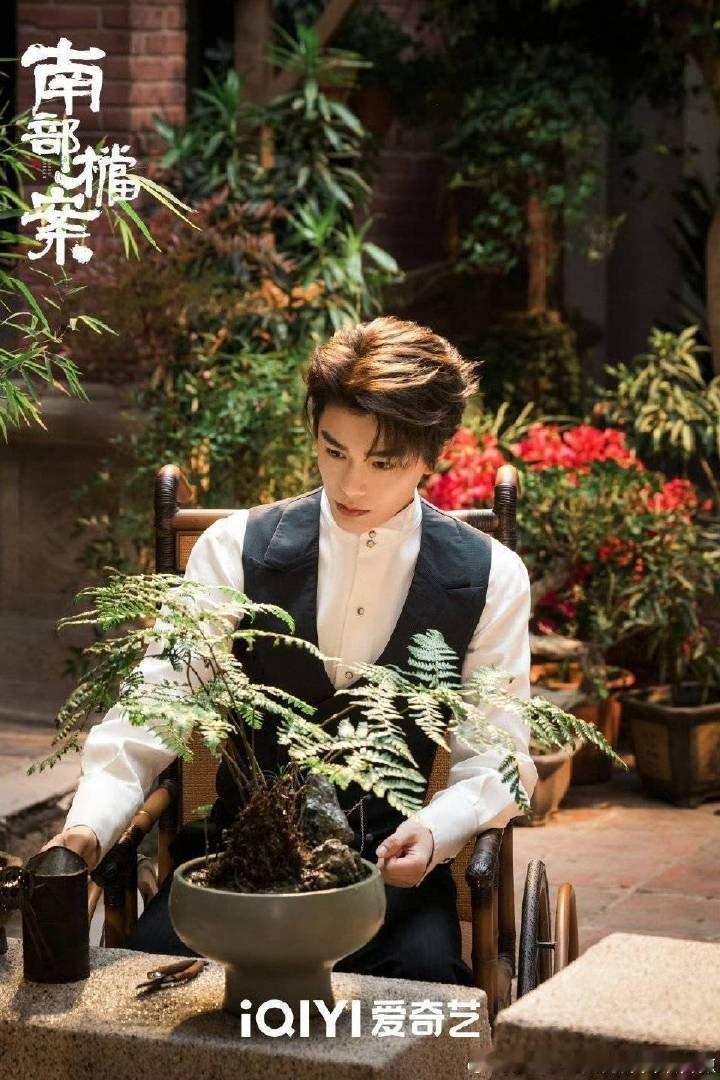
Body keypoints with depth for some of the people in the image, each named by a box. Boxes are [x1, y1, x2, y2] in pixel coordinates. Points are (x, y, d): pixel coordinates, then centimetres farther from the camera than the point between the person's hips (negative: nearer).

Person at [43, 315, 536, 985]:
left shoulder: (490, 579, -2)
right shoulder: (237, 550, -2)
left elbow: (498, 760, -1)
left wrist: (435, 831, -22)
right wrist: (89, 825, -25)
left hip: (391, 861, 0)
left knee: (426, 973, -33)